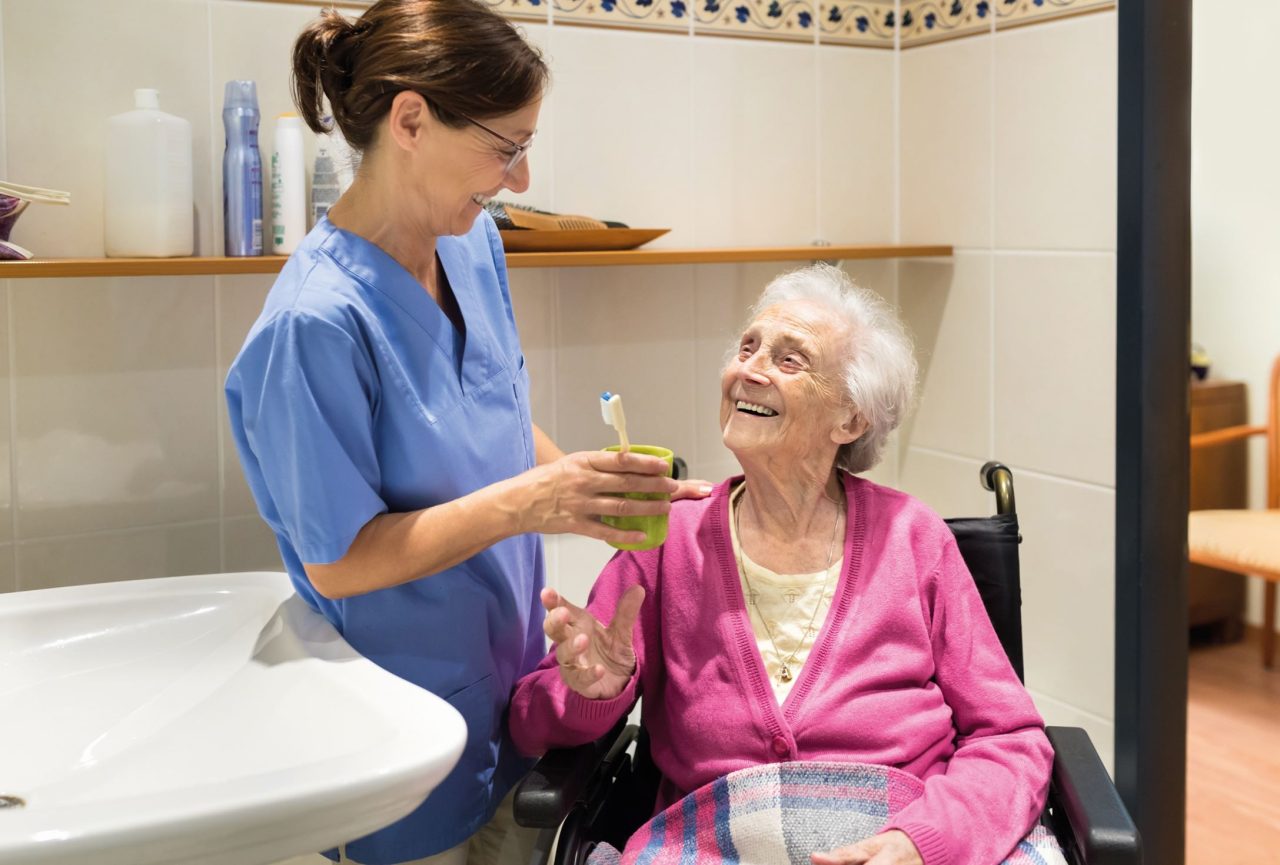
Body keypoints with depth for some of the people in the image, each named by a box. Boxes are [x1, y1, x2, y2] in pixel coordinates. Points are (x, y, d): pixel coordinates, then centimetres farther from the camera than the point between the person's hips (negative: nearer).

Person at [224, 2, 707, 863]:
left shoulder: (475, 244, -2)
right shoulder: (318, 321, -26)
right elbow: (337, 561, -22)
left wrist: (594, 486, -5)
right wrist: (526, 502, -29)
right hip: (407, 720, -7)